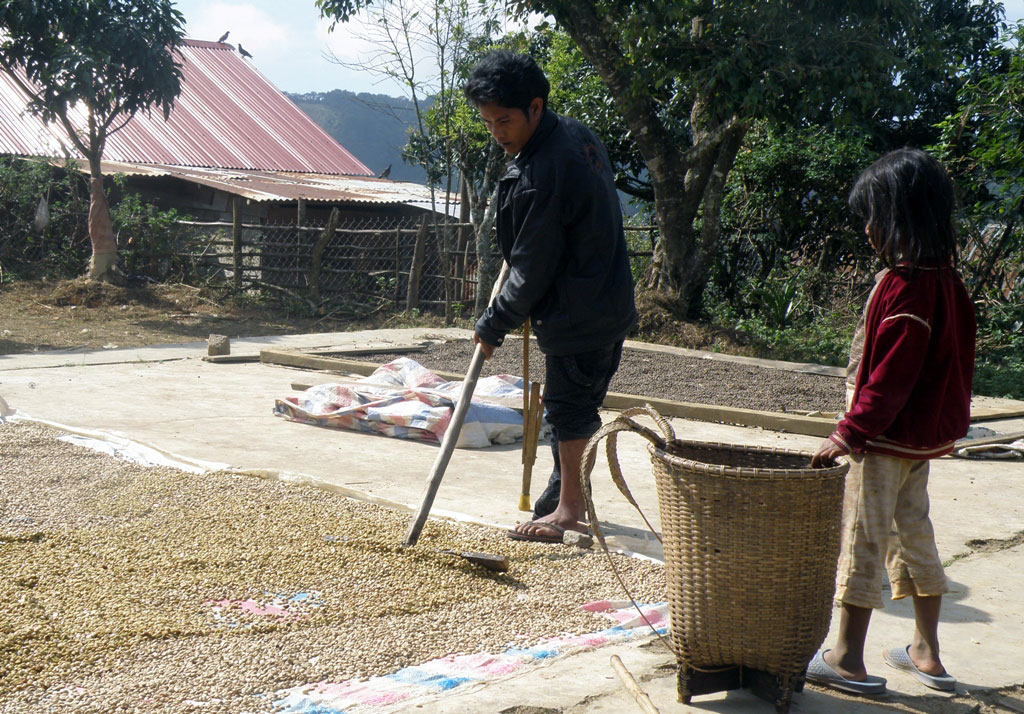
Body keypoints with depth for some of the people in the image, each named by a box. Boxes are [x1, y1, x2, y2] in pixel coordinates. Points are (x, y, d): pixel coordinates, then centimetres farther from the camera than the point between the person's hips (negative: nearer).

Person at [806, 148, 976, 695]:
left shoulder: (902, 286, -23)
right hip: (925, 434, 9)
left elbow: (889, 377, -24)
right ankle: (926, 654, 26)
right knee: (914, 536, 17)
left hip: (888, 438, -9)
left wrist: (849, 433, -19)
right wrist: (952, 419, 20)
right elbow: (958, 358, 13)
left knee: (861, 541, 0)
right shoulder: (945, 279, 6)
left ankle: (848, 660, 10)